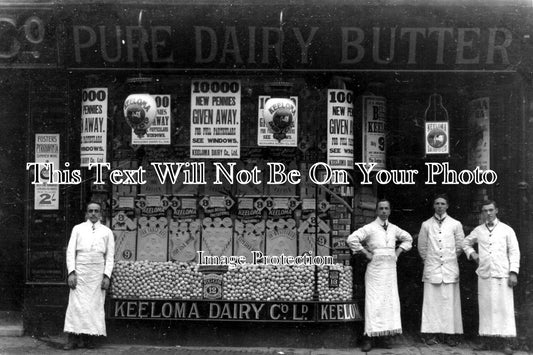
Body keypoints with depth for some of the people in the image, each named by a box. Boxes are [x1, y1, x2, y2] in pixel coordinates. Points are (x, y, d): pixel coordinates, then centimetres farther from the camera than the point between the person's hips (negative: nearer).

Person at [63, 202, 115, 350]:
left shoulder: (107, 231, 13)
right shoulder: (78, 228, 12)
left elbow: (110, 255, 8)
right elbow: (70, 251, 6)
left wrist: (107, 275, -4)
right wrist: (71, 272, -6)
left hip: (98, 272, 1)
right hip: (80, 271, 0)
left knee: (95, 305, -1)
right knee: (76, 304, -5)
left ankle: (89, 338, 6)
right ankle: (73, 338, -2)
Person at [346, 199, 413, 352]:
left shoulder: (394, 229, 12)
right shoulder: (370, 228, -5)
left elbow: (408, 239, 28)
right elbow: (352, 239, -14)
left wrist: (398, 252, 13)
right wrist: (366, 253, -11)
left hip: (390, 268, 5)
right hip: (375, 268, -5)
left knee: (389, 301, 3)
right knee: (374, 301, -8)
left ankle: (382, 337, 10)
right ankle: (369, 338, -5)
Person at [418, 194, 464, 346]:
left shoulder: (456, 224, 6)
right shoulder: (426, 225, 6)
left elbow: (460, 246, 14)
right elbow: (421, 246, 14)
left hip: (450, 268, 0)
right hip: (431, 268, 0)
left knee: (450, 302, -2)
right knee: (431, 302, -2)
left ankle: (449, 334, 3)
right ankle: (431, 333, 1)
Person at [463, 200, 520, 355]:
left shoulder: (507, 230, 3)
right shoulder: (478, 231, 10)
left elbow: (514, 252, 2)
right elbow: (466, 243, 26)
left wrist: (513, 272, -6)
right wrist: (472, 253, 7)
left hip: (502, 275, -3)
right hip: (484, 276, 3)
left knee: (504, 308, -4)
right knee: (485, 308, 5)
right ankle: (485, 341, 10)